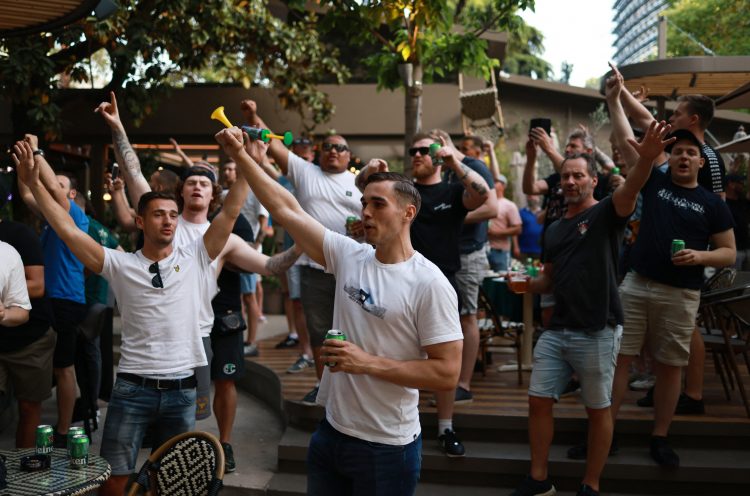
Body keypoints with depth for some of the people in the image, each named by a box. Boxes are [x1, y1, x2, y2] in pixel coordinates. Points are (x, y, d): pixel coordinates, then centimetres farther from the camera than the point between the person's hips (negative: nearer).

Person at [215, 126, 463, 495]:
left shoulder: (429, 284, -16)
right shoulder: (349, 256, 0)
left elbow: (447, 374, -18)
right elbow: (286, 210, 2)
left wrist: (368, 363, -22)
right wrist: (240, 156, -2)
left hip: (387, 447, -5)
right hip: (331, 432, 6)